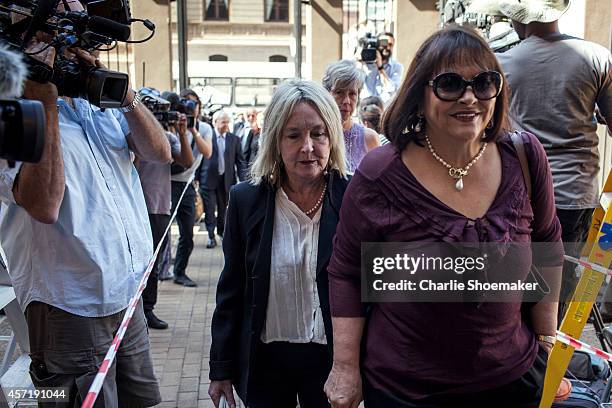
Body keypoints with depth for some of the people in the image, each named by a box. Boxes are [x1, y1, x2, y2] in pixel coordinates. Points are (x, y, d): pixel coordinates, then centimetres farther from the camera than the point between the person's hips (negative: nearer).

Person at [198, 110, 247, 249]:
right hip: (208, 179, -2)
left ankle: (221, 230, 35)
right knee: (209, 209, -1)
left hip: (226, 179, 2)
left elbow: (241, 161, 4)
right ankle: (211, 236, 10)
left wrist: (243, 180, -4)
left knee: (223, 208, 14)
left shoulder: (234, 139, 3)